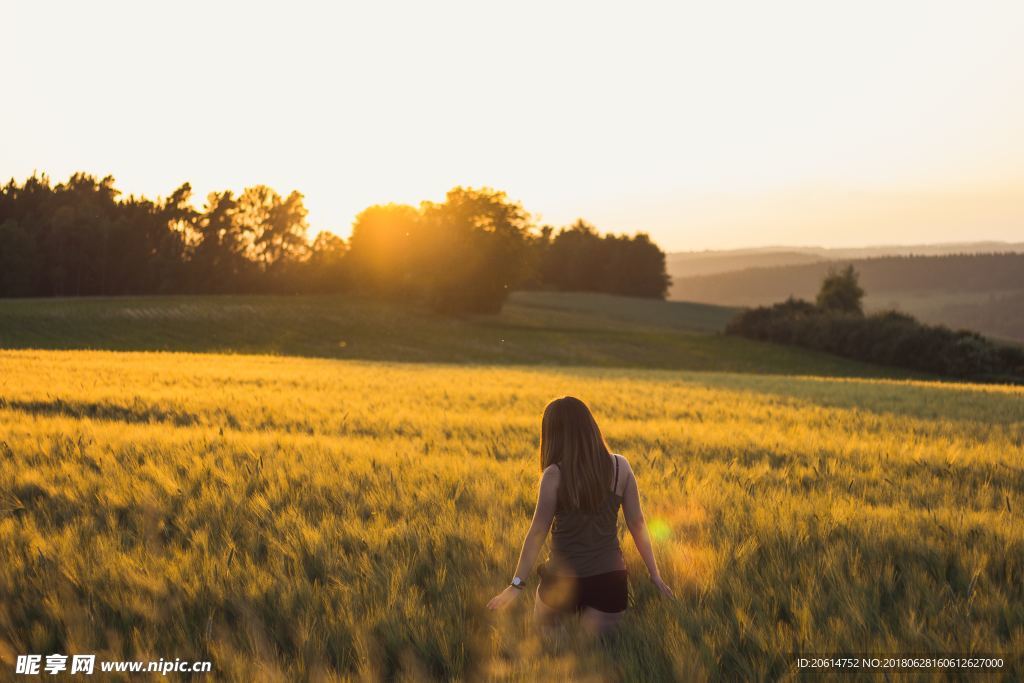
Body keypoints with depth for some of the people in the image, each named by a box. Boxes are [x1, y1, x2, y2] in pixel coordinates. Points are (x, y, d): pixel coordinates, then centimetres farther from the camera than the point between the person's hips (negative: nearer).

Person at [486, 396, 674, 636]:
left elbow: (538, 531, -9)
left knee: (541, 641, 25)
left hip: (562, 577, -2)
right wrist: (654, 574, 10)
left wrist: (517, 584, -4)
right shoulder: (620, 466, -2)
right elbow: (637, 524, 2)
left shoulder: (555, 474, -11)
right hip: (609, 578, 2)